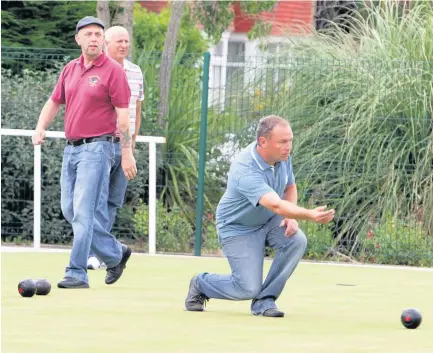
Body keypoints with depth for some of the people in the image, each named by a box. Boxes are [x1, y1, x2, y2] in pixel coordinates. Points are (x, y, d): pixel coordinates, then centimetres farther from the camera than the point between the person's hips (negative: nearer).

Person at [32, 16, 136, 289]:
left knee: (83, 212, -12)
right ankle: (116, 254, 25)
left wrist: (127, 153, -14)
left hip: (97, 147, -8)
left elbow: (123, 114, -10)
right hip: (71, 148, 8)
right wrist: (41, 128, 2)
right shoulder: (70, 70, 12)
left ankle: (77, 274, -11)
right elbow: (54, 102, 21)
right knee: (70, 210, 10)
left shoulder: (113, 71, -7)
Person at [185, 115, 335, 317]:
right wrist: (310, 215, -63)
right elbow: (276, 205, -50)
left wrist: (291, 217, -11)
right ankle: (201, 284, 17)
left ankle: (264, 300, -9)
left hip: (268, 221, 7)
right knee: (248, 289, -16)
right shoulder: (246, 171, -37)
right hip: (238, 228, -7)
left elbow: (290, 188, 8)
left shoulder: (283, 156, -12)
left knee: (297, 240, -24)